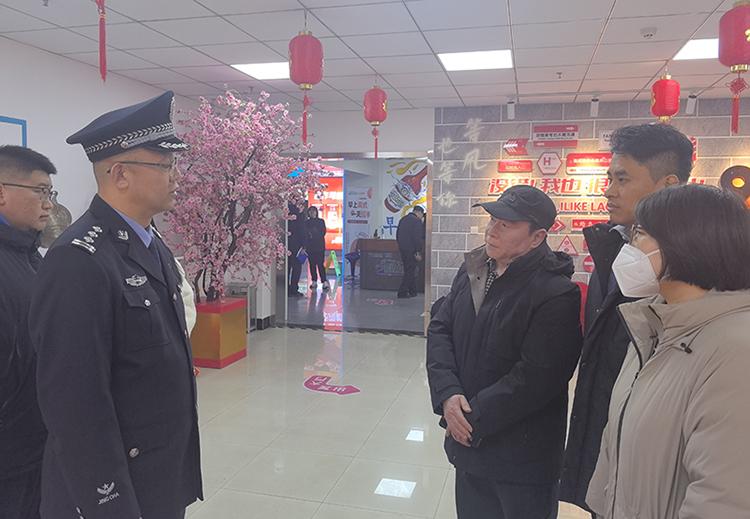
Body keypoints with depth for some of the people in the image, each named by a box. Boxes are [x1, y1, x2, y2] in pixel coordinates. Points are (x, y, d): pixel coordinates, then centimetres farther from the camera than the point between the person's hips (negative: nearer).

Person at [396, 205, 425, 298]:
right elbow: (417, 238, -19)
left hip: (402, 249, 8)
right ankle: (402, 292, -3)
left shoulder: (403, 220, 13)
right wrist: (418, 252, -17)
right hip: (411, 250, -8)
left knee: (410, 271, 16)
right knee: (409, 271, -2)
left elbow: (397, 235, 18)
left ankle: (413, 291, 23)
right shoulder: (417, 221, -13)